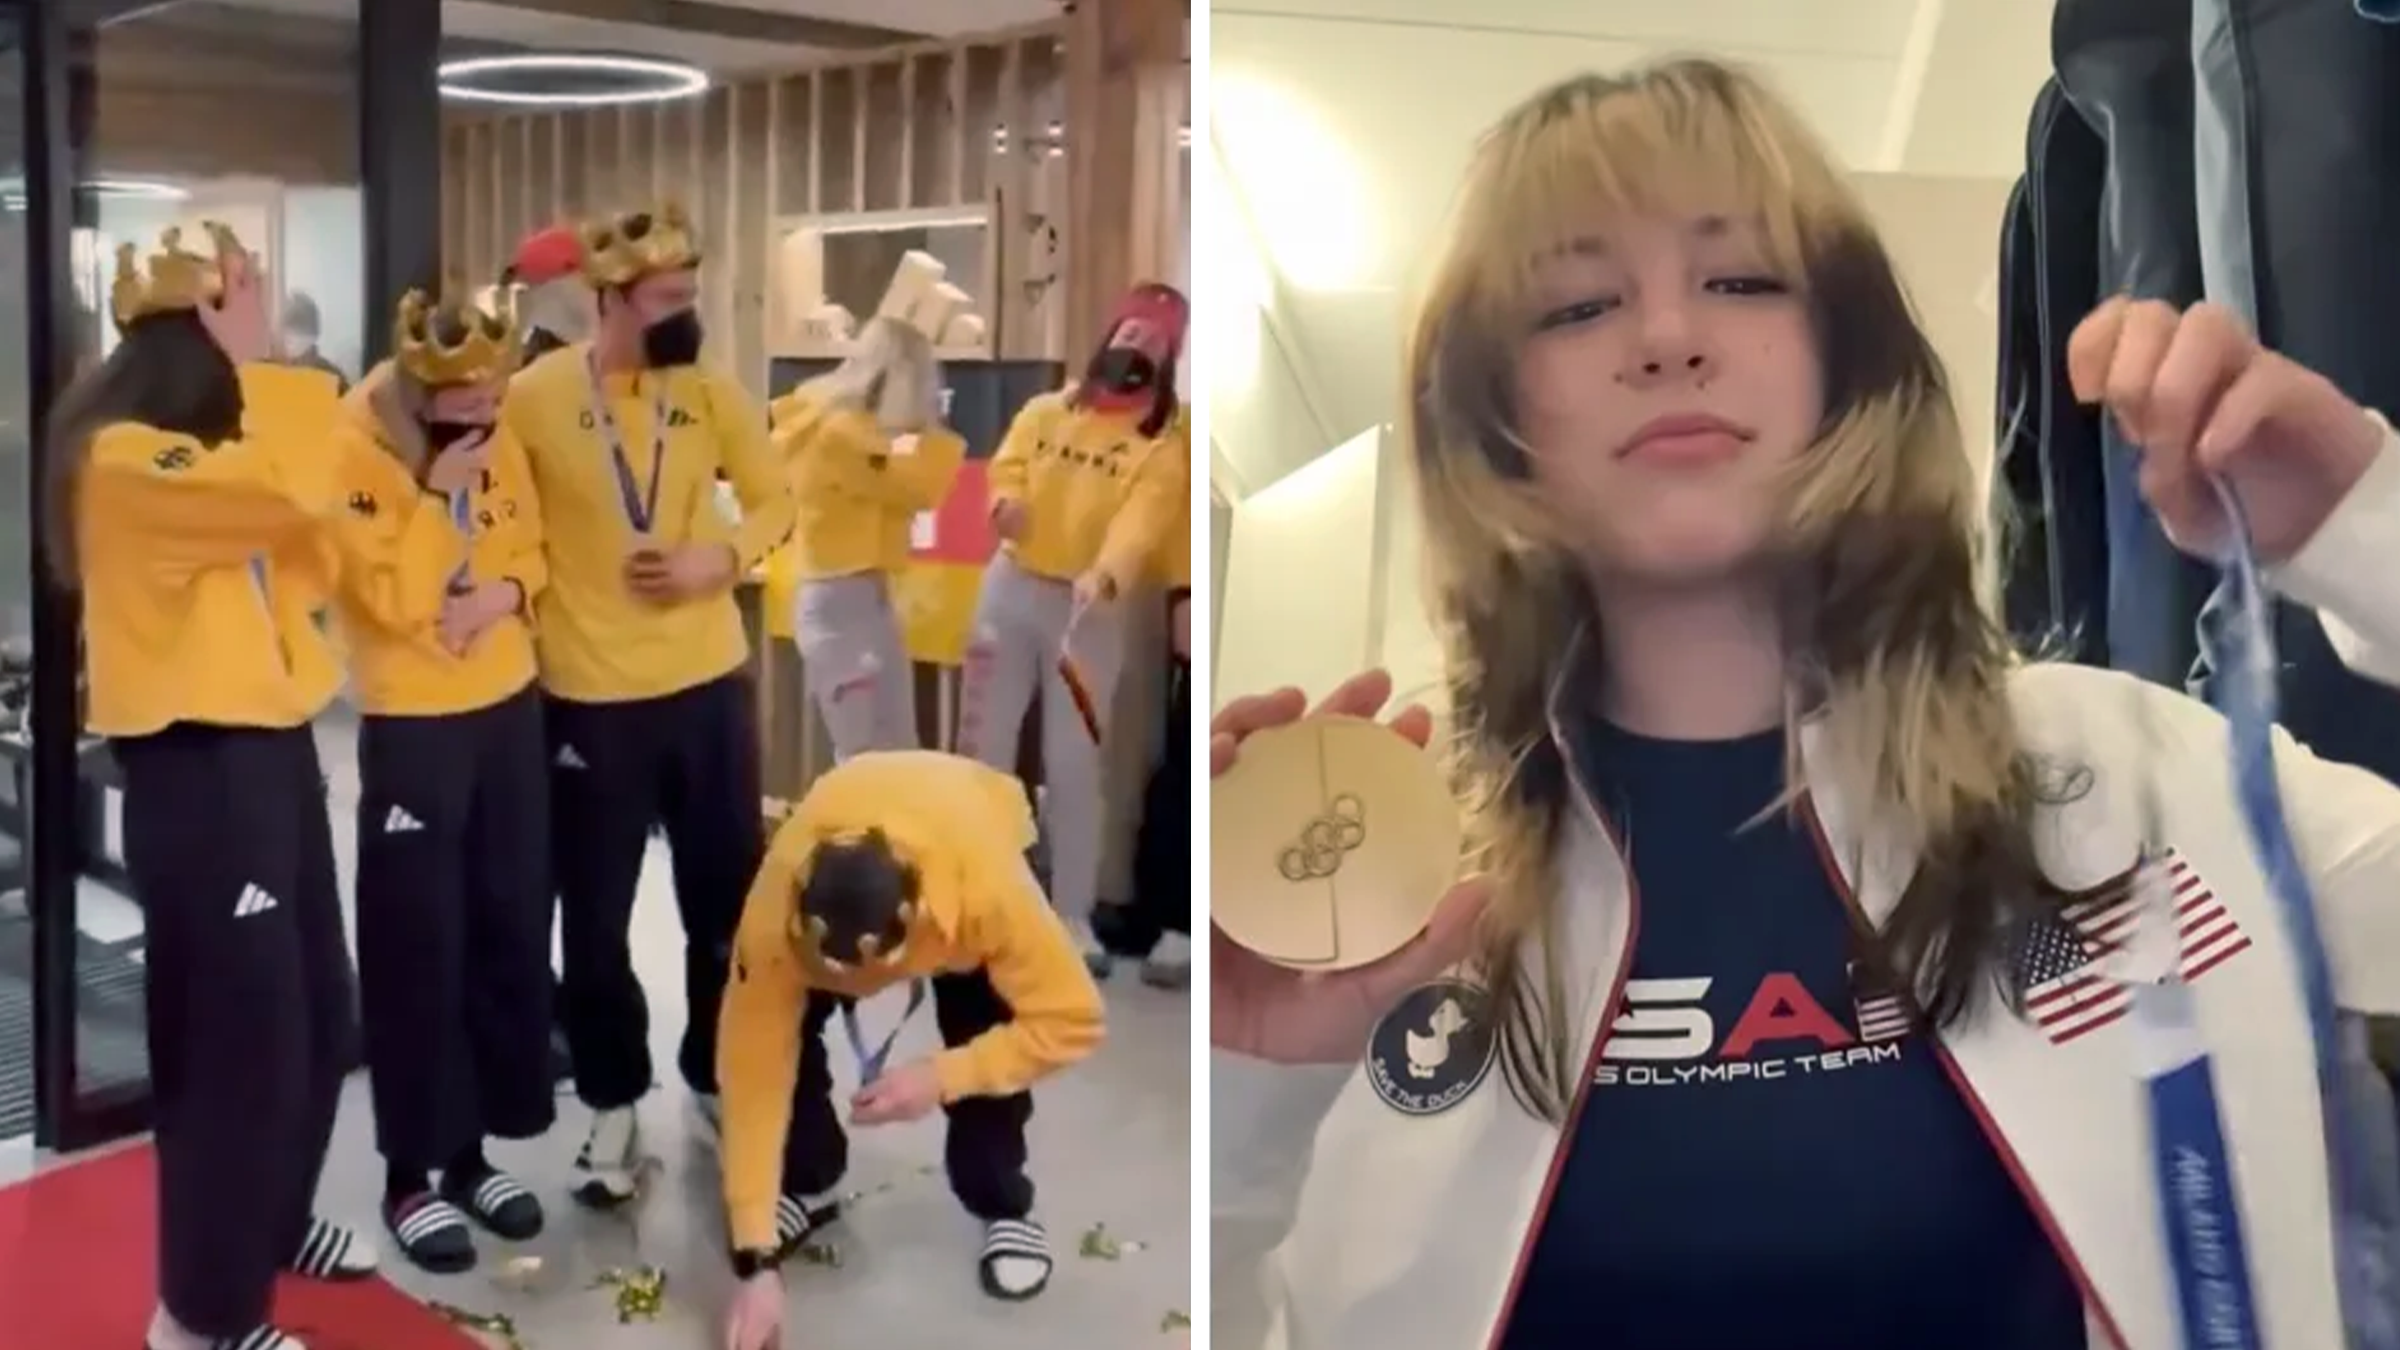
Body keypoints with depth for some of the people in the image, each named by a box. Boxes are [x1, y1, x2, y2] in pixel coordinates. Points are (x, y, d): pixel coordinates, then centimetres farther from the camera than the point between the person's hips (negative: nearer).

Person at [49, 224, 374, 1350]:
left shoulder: (203, 453, 15)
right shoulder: (124, 460, -17)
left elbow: (310, 552, 9)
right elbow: (297, 488, -30)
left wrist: (263, 378, 2)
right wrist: (260, 368, -17)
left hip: (264, 751, 10)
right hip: (197, 771, -10)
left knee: (314, 1017, 19)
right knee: (238, 1032, -3)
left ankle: (273, 1224, 38)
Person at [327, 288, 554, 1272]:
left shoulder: (500, 444, 2)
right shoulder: (355, 454, -16)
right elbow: (393, 599, -22)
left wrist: (508, 592, -8)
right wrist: (438, 493, -24)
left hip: (510, 709, 6)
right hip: (413, 725, -6)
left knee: (511, 933, 10)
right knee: (418, 949, -1)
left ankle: (473, 1152, 23)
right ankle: (409, 1173, 12)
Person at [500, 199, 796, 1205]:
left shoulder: (711, 390, 0)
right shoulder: (536, 395, -9)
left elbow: (775, 500, 7)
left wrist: (724, 558, -10)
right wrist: (526, 607, -8)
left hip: (711, 681, 3)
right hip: (589, 696, -3)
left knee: (728, 894, 13)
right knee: (595, 915, 7)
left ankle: (719, 1078, 32)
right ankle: (612, 1106, 24)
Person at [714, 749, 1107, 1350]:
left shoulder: (989, 889, -45)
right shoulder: (774, 915, -40)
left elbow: (1073, 1020, -32)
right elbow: (754, 1073, -33)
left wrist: (942, 1076, -39)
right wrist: (755, 1260, -33)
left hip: (973, 833, -1)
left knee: (985, 1037, -21)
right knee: (780, 1037, -16)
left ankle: (1003, 1208, 4)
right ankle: (806, 1186, 10)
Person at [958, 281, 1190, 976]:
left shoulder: (1164, 447, -2)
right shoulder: (1044, 411, 9)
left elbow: (1141, 521, -16)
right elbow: (1006, 469, 3)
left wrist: (1104, 575, -36)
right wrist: (1006, 504, -22)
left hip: (1092, 608, -2)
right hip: (1011, 589, 3)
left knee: (1074, 765, -2)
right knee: (983, 746, 7)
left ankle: (1073, 915, 8)